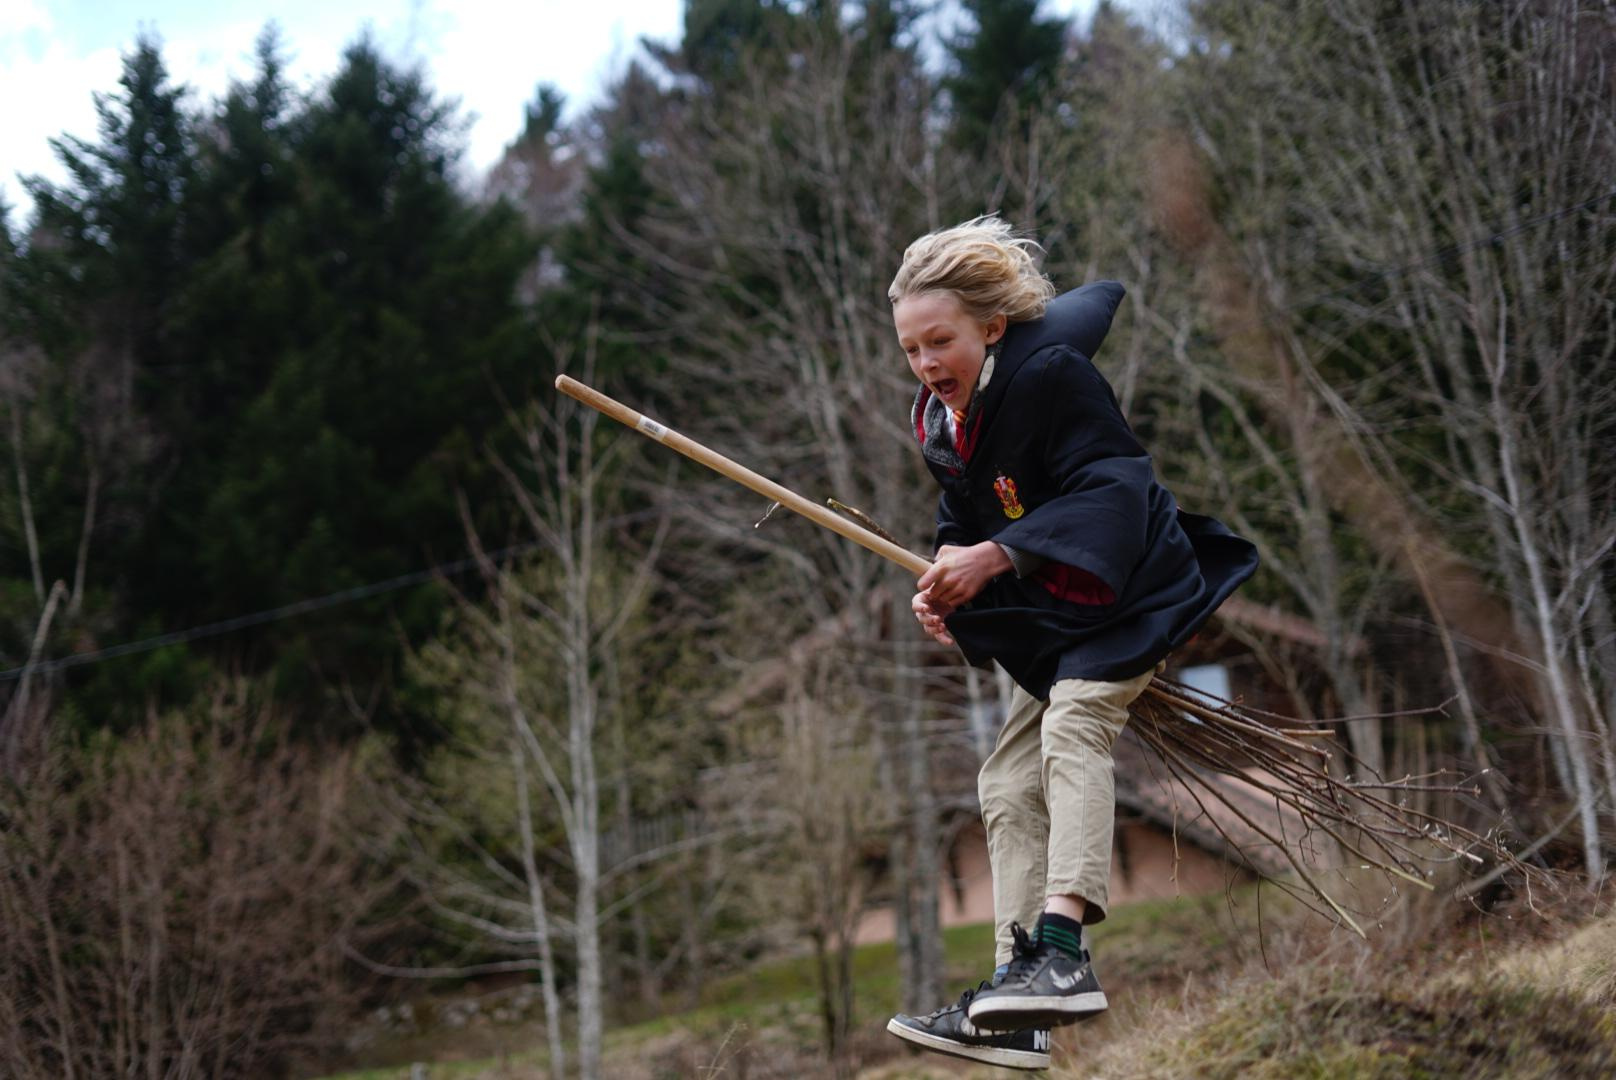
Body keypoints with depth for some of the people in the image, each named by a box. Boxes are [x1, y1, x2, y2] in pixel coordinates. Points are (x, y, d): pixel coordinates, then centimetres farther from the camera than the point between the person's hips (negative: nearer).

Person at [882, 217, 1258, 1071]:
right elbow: (964, 525, 11)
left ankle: (1063, 948, -44)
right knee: (1009, 785, 4)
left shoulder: (1050, 371, -22)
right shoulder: (940, 422, 3)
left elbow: (1113, 488, -28)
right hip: (1057, 620, 9)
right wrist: (941, 586, -11)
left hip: (1137, 588, -9)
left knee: (1072, 723, -31)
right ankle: (1016, 1018, 3)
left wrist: (997, 556, -34)